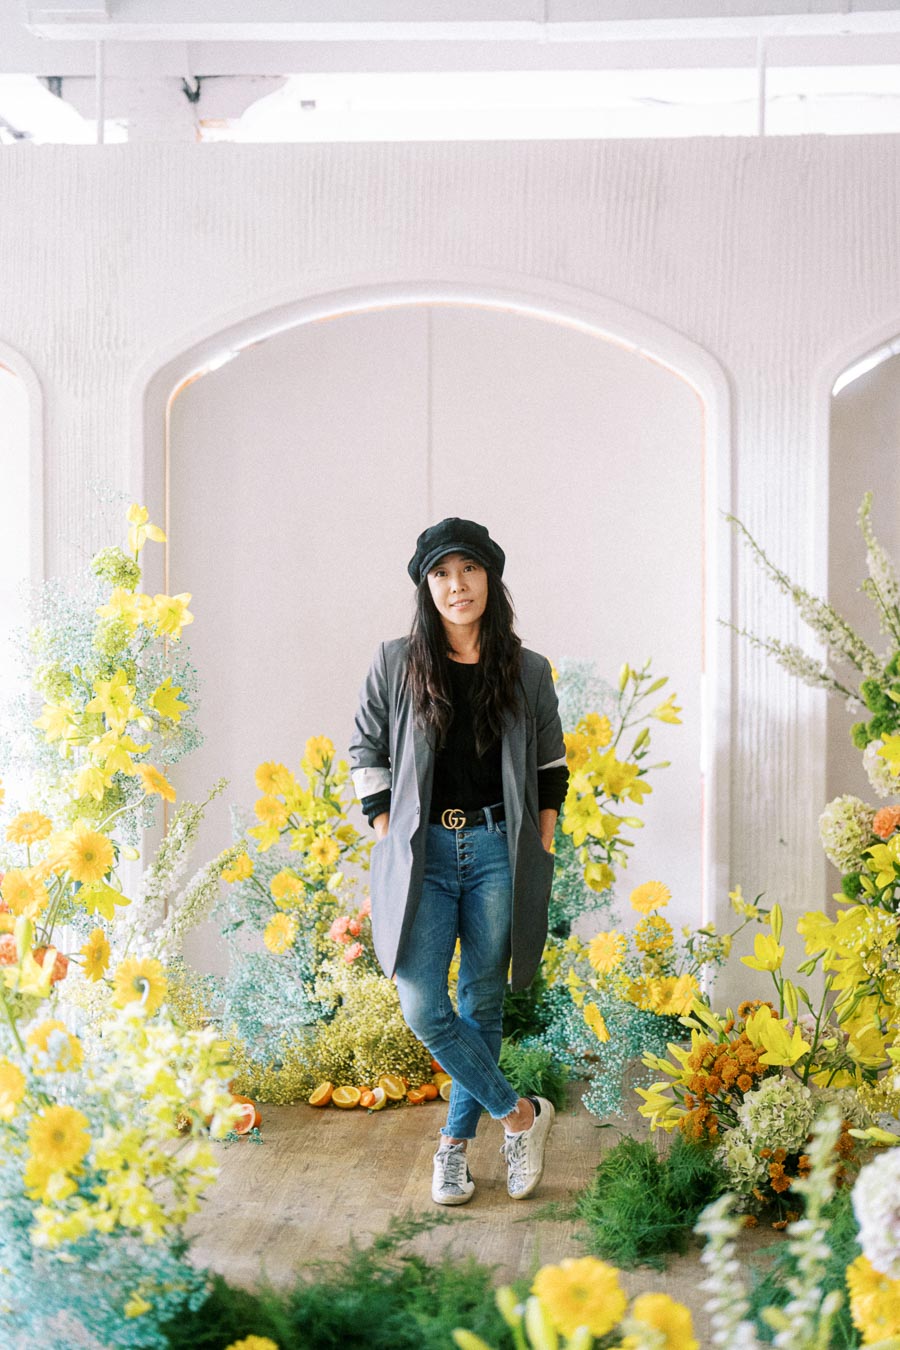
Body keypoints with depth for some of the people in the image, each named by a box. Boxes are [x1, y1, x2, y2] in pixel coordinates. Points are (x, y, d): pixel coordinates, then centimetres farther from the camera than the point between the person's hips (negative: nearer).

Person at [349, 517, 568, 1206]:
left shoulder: (528, 672, 4)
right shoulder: (396, 664, 1)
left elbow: (551, 766, 14)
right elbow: (367, 754, 8)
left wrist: (542, 850, 7)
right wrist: (390, 839, 1)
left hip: (498, 852, 1)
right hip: (422, 856, 0)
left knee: (482, 1006, 6)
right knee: (424, 1008, -11)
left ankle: (456, 1142, 21)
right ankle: (520, 1113, 7)